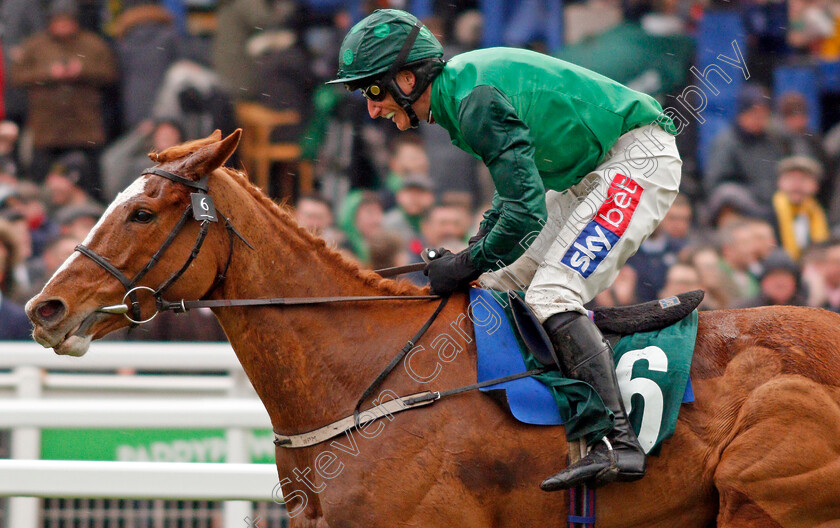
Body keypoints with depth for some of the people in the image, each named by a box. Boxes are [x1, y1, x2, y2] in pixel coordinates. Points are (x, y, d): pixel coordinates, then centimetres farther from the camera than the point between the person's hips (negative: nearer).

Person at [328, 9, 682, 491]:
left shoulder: (476, 102, -25)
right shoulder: (459, 87, 7)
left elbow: (526, 212, -28)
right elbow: (518, 185, 19)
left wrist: (467, 266, -15)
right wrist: (475, 253, 8)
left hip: (639, 159, -11)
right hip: (593, 171, 11)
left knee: (551, 295, -22)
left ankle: (617, 442, -30)